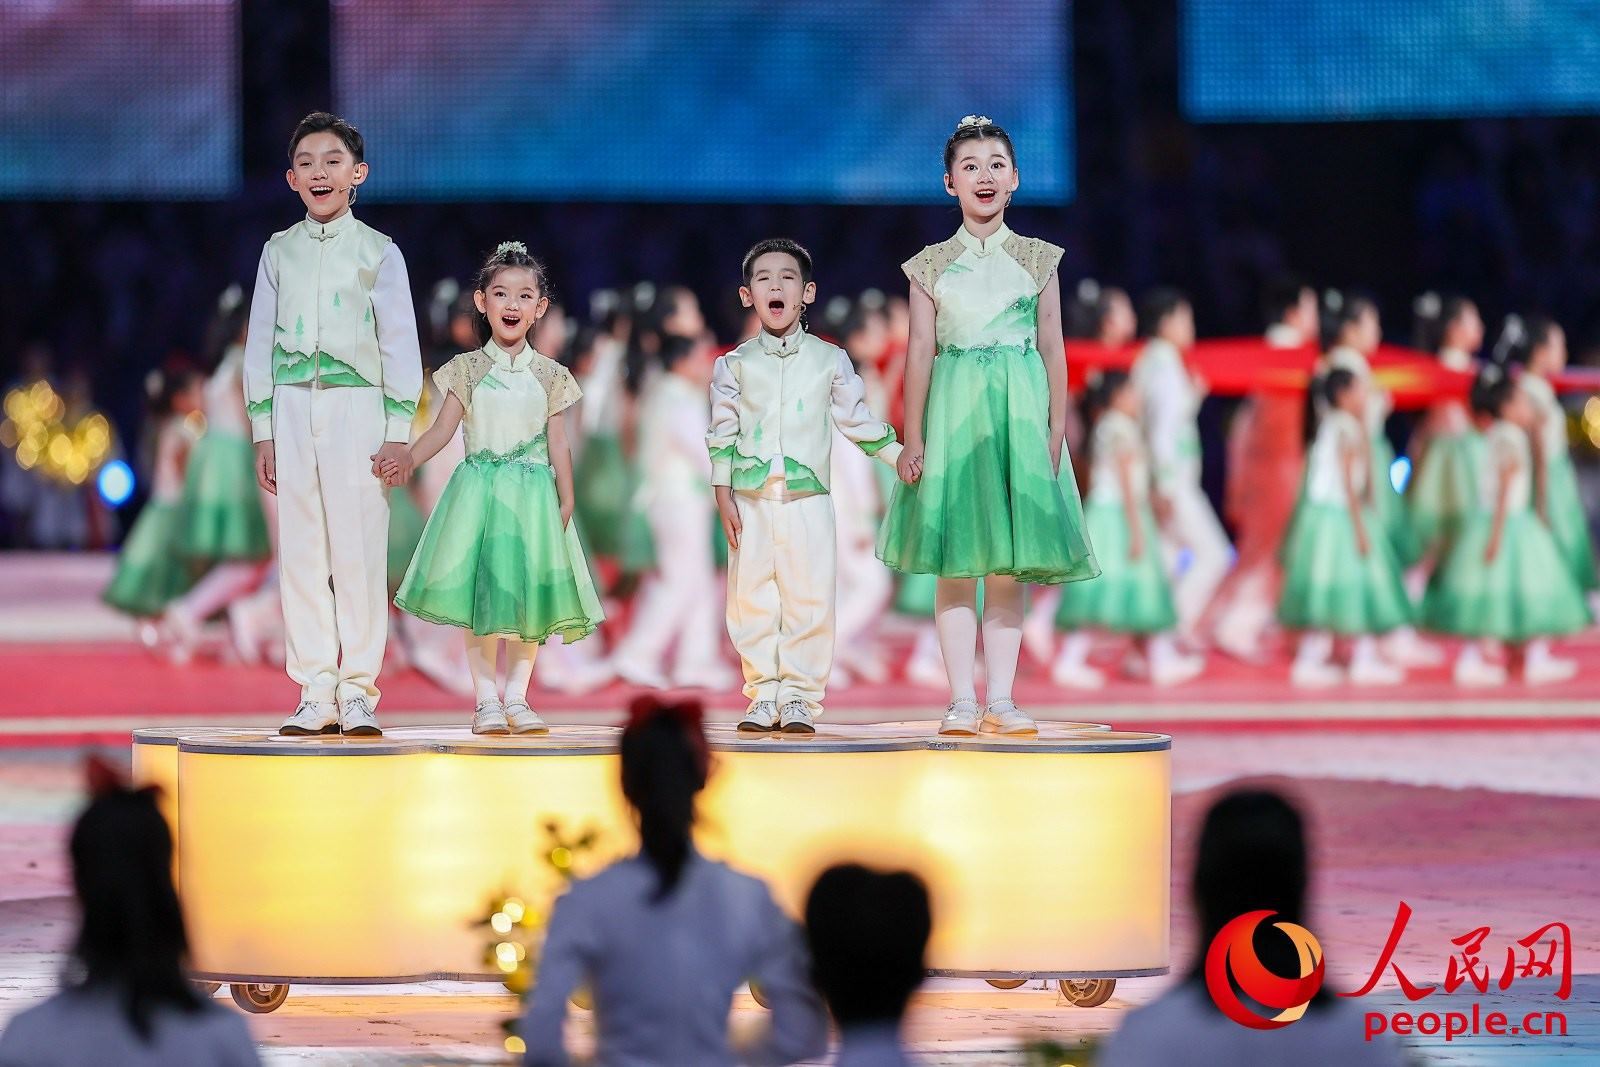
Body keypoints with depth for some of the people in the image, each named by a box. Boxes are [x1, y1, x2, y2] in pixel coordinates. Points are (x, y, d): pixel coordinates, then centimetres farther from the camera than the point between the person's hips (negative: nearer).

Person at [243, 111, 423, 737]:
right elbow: (260, 342, 13)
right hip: (293, 407, 3)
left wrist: (398, 432, -3)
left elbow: (401, 344, 4)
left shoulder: (378, 252, 5)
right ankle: (315, 695, 4)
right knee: (301, 551, 1)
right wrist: (263, 430, 7)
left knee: (358, 550, -6)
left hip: (357, 405, -3)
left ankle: (358, 694, -2)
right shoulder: (279, 251, 11)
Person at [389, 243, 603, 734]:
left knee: (528, 596, 1)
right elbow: (442, 430, -1)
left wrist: (565, 500, -1)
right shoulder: (467, 370, 3)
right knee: (480, 594, -3)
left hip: (532, 493, 1)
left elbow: (558, 443, 5)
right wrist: (407, 461, -17)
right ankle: (486, 699, 2)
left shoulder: (550, 376, 5)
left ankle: (516, 698, 8)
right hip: (478, 489, -1)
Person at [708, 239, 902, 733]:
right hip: (751, 503, 1)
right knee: (753, 600, 0)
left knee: (810, 599, -5)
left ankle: (800, 696, 1)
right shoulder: (735, 365, 6)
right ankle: (763, 696, 6)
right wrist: (723, 496, 2)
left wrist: (899, 455, 7)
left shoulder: (829, 360, 6)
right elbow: (721, 433, 7)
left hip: (808, 501, -1)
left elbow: (857, 418, 13)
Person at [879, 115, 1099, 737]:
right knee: (956, 566, -3)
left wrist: (1056, 430, 1)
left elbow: (1052, 348, 7)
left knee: (1008, 568, 1)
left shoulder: (1037, 261, 8)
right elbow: (921, 351, 3)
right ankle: (962, 700, -1)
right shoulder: (932, 266, 6)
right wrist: (913, 437, -2)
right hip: (953, 411, -1)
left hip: (1019, 411, 1)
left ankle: (1002, 698, 3)